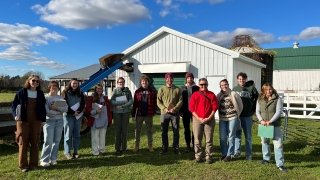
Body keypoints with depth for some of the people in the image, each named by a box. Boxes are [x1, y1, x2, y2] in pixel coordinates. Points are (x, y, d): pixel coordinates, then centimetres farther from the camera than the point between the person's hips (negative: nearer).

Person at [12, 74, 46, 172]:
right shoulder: (21, 92, 1)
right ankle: (23, 165, 12)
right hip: (23, 120, -2)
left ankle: (33, 164, 17)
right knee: (23, 142, 2)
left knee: (35, 142, 6)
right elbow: (14, 104, 4)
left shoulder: (40, 94, 7)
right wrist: (16, 115, -9)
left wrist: (42, 119, 2)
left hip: (36, 121, 2)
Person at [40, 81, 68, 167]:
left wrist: (57, 108, -15)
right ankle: (44, 160, 3)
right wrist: (59, 112, -9)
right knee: (48, 141, -7)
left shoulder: (60, 98, 10)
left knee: (57, 141, 6)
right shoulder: (46, 98, -2)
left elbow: (66, 108, 1)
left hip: (59, 121, 4)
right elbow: (46, 111, -11)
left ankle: (53, 159, 16)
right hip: (49, 121, -4)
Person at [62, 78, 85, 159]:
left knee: (77, 134, 6)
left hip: (78, 116, 4)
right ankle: (67, 152, 1)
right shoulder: (65, 93, 1)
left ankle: (76, 151, 12)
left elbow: (83, 104, 5)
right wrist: (73, 112, -13)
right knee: (68, 134, -4)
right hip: (68, 115, -4)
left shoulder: (80, 93, 13)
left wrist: (78, 111, -12)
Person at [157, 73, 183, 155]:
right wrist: (165, 109, -14)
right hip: (164, 113, 0)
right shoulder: (161, 89, 5)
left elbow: (180, 101, 0)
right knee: (164, 132, 7)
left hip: (175, 113, 0)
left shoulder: (177, 89, 6)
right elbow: (158, 102, 1)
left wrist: (174, 109, -15)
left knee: (176, 132, 5)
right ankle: (164, 148, 19)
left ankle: (176, 148, 17)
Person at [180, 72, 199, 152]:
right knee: (186, 129, 8)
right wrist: (181, 111, -3)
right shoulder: (183, 88, 8)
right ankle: (188, 145, 16)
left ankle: (194, 144, 12)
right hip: (185, 111, 2)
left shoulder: (196, 88, 2)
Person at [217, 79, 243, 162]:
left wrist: (237, 114, 9)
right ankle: (223, 154, 18)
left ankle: (229, 155, 11)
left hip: (232, 118, -3)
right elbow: (217, 106, 12)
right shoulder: (219, 95, 5)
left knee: (231, 137, 3)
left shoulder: (233, 94, -5)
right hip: (222, 119, 3)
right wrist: (220, 115, 6)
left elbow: (240, 105, 3)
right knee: (222, 137, 5)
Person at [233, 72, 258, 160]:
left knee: (248, 136, 8)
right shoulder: (235, 89, 5)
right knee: (237, 135, 4)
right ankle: (237, 152, 10)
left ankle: (249, 154, 17)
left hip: (248, 116, -1)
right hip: (237, 115, 2)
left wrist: (253, 109, 2)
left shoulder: (251, 88, -2)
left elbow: (257, 98, 5)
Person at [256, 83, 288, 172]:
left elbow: (278, 112, -12)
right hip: (263, 125, 4)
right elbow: (257, 111, 3)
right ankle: (266, 159, 37)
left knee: (278, 143, -7)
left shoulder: (277, 99, -7)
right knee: (264, 142, 18)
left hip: (275, 125, -4)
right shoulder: (260, 100, 3)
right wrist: (261, 120, -14)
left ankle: (280, 164, -1)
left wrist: (270, 121, -21)